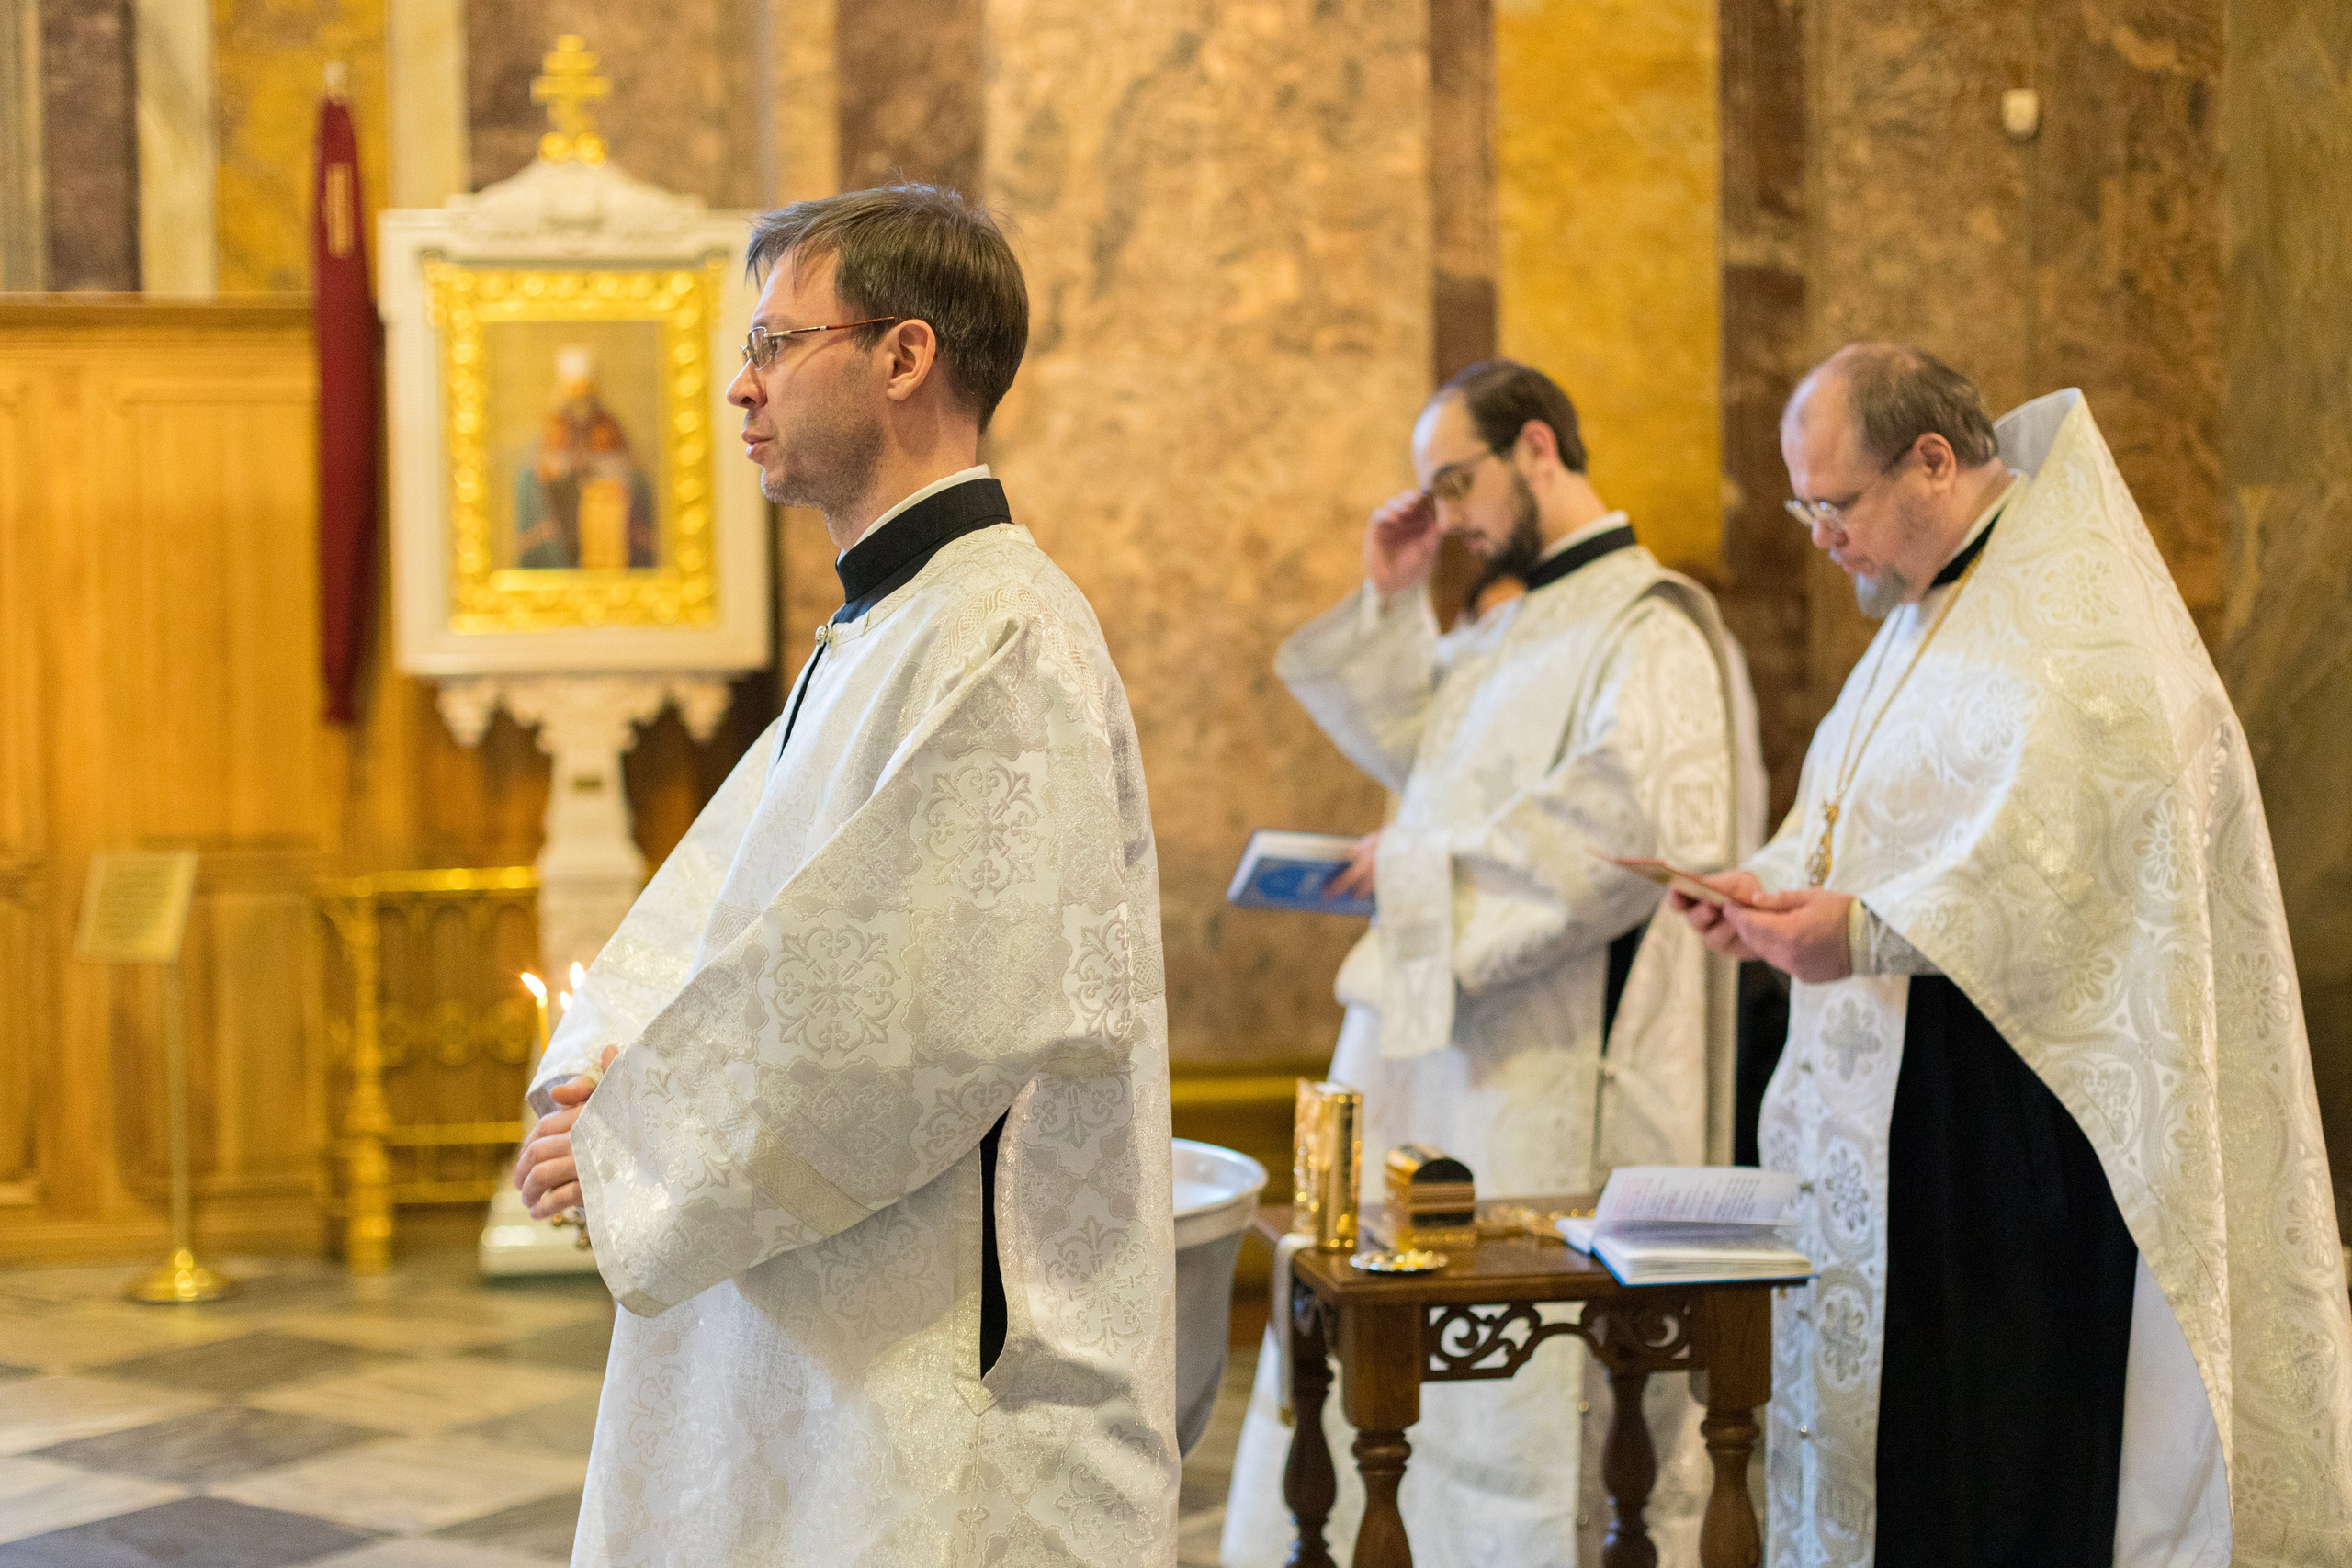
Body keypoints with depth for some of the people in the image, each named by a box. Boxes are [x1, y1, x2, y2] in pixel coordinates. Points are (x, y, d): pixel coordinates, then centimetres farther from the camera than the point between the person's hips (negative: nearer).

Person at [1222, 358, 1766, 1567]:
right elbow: (1409, 740, 27)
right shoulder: (1516, 627, 16)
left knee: (1529, 1368, -2)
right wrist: (1391, 599, 13)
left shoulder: (1651, 629, -14)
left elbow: (1637, 812, -27)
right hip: (1439, 1028, 10)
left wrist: (1430, 868, -19)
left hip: (1552, 1066, -9)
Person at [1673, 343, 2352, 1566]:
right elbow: (1858, 814, 23)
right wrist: (1775, 886, 3)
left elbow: (2066, 846, -23)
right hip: (1897, 1094, 9)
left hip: (2019, 1095, -9)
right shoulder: (1926, 612, 18)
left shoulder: (2074, 609, -12)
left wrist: (1867, 930, -25)